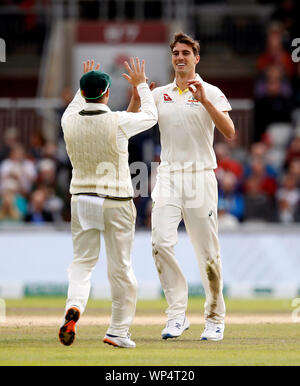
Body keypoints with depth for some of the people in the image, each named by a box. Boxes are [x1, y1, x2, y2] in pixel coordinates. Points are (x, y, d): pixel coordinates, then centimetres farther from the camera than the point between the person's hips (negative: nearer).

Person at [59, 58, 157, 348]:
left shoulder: (69, 122, -3)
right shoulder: (119, 122, -13)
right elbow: (150, 116, 7)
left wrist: (84, 86, 34)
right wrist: (140, 85, 19)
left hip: (81, 200, 3)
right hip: (116, 203, -3)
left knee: (82, 262, 10)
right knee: (120, 267, 6)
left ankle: (74, 306, -20)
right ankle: (118, 331, 11)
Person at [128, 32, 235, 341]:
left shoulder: (211, 93, 2)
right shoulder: (159, 95, 13)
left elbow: (229, 133, -11)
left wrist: (204, 101, -21)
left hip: (201, 178, -3)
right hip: (168, 177, 3)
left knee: (207, 251, -1)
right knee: (161, 243, -14)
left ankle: (215, 318, 12)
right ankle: (177, 314, -9)